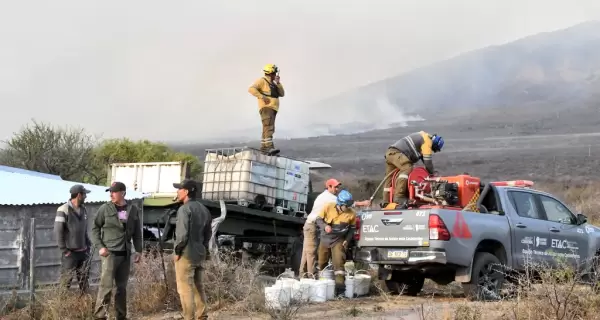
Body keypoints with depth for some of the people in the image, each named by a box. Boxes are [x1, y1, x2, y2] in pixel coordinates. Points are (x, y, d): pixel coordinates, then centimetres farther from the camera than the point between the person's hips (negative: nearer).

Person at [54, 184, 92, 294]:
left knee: (84, 279, 12)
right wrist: (64, 250, -15)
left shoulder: (83, 209, 11)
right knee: (66, 281, -2)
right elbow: (58, 231, -15)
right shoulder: (63, 210, -13)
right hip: (70, 253, -7)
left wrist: (88, 245, 13)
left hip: (83, 252, 7)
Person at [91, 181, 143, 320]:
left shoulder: (133, 209, 6)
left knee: (122, 286, 11)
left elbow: (137, 232, 12)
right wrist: (100, 246, -8)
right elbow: (95, 228, 2)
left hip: (125, 254, 4)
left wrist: (138, 250, 7)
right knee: (106, 285, -9)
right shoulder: (105, 208, -3)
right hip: (110, 253, -4)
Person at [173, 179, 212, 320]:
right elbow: (208, 233, 14)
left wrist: (177, 251, -10)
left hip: (186, 254, -8)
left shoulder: (184, 209, -15)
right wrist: (203, 248, 16)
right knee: (198, 287, 15)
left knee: (185, 288, -3)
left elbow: (182, 233, -20)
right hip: (200, 254, 8)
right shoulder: (204, 209, 11)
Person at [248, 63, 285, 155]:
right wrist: (262, 97, -25)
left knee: (267, 129, 15)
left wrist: (278, 83, -1)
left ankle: (263, 147, 24)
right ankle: (270, 148, -36)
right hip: (266, 107, -10)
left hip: (272, 109, 10)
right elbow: (251, 89, -19)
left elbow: (282, 94, 12)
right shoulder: (262, 81, -5)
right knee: (269, 128, -23)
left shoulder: (273, 84, 21)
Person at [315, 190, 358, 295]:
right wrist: (324, 226, -26)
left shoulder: (352, 213, -14)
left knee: (338, 262, -16)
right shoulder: (328, 207, -17)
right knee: (322, 263, 13)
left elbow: (352, 228, 2)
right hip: (325, 239, 1)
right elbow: (319, 219, -6)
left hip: (339, 240, -1)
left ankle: (340, 285, -17)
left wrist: (347, 240, -9)